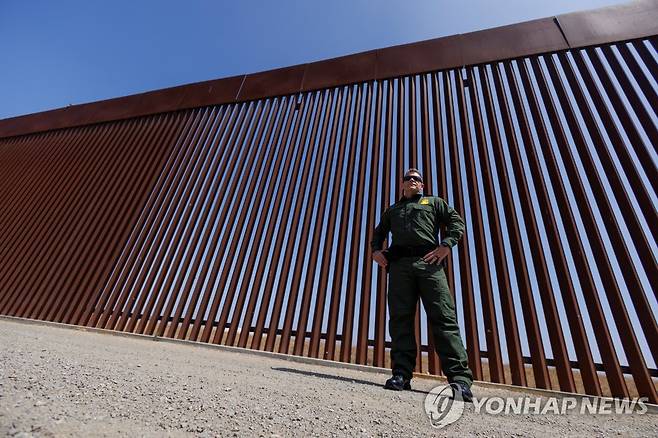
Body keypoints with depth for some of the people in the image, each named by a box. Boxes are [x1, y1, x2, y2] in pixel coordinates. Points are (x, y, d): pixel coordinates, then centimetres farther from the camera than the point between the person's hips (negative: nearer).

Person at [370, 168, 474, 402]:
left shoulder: (434, 202, 27)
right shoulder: (392, 210, 34)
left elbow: (457, 222, 14)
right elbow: (378, 233, 33)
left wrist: (446, 244, -5)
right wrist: (376, 250, 10)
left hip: (429, 262, -2)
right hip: (399, 264, 2)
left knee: (443, 317, -12)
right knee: (400, 318, -7)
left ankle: (460, 378, -13)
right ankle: (401, 374, -7)